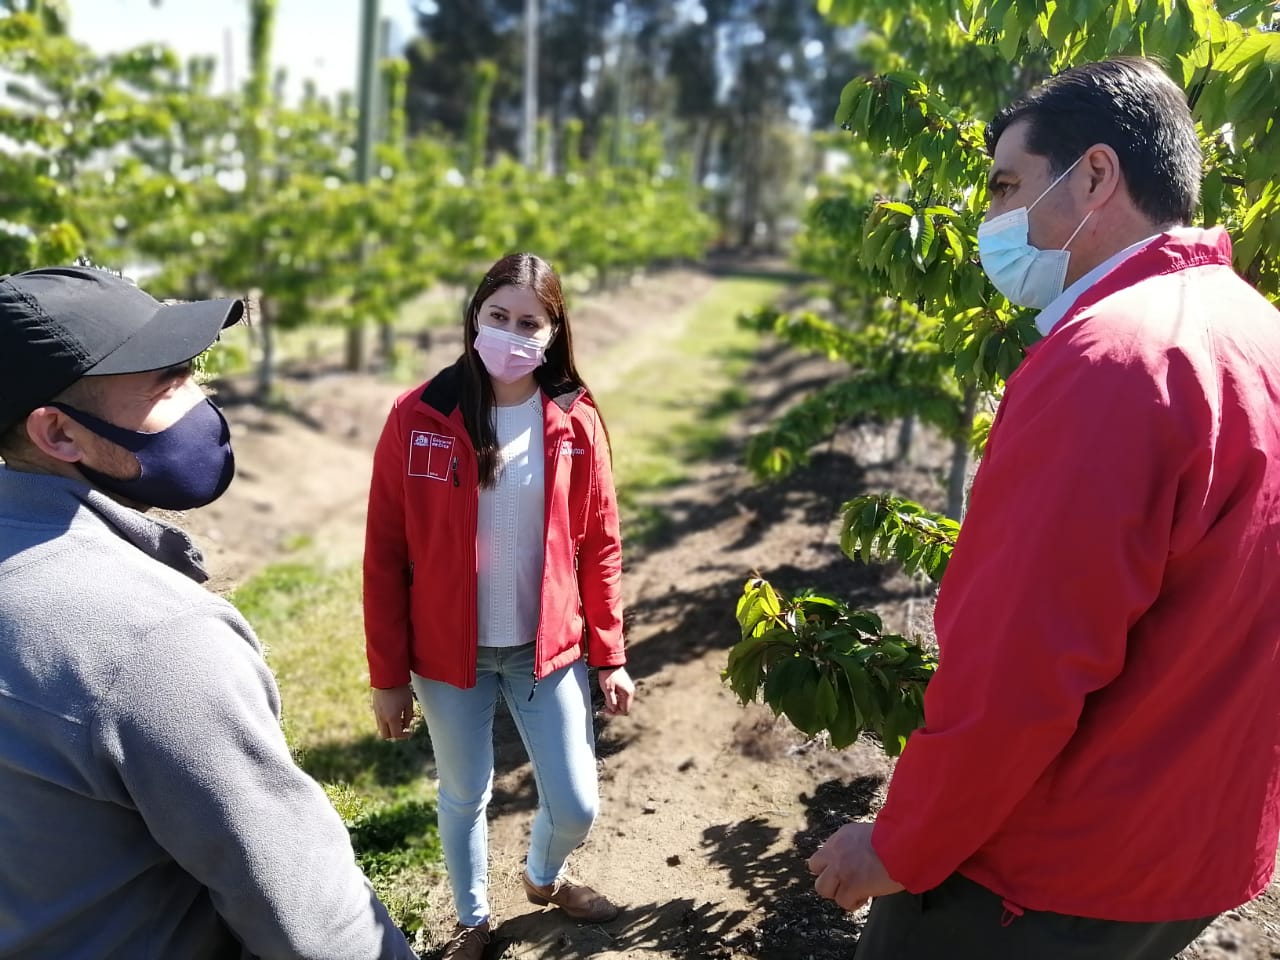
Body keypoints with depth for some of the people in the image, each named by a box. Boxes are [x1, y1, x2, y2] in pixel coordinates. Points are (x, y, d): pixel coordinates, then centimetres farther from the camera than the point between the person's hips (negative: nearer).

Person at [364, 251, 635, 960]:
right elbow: (386, 557, -7)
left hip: (549, 650, 1)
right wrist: (387, 676, -5)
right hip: (451, 655, -1)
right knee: (464, 795, 17)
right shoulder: (418, 417, -11)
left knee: (576, 804, 9)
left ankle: (544, 878, 46)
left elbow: (599, 547, 0)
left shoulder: (576, 420, -6)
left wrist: (610, 656, 0)